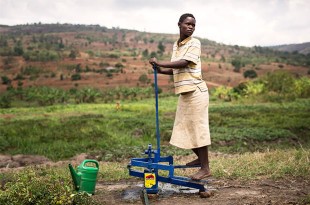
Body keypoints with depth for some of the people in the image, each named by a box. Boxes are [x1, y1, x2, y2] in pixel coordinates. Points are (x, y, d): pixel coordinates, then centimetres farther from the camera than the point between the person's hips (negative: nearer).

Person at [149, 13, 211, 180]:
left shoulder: (194, 43, -8)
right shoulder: (176, 45, 14)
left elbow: (184, 63, -21)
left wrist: (159, 63, -19)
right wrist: (161, 71, -2)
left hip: (195, 90, -8)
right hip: (184, 92, 8)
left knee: (197, 128, -5)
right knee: (184, 128, 13)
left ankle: (205, 168, 5)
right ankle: (200, 158, 32)